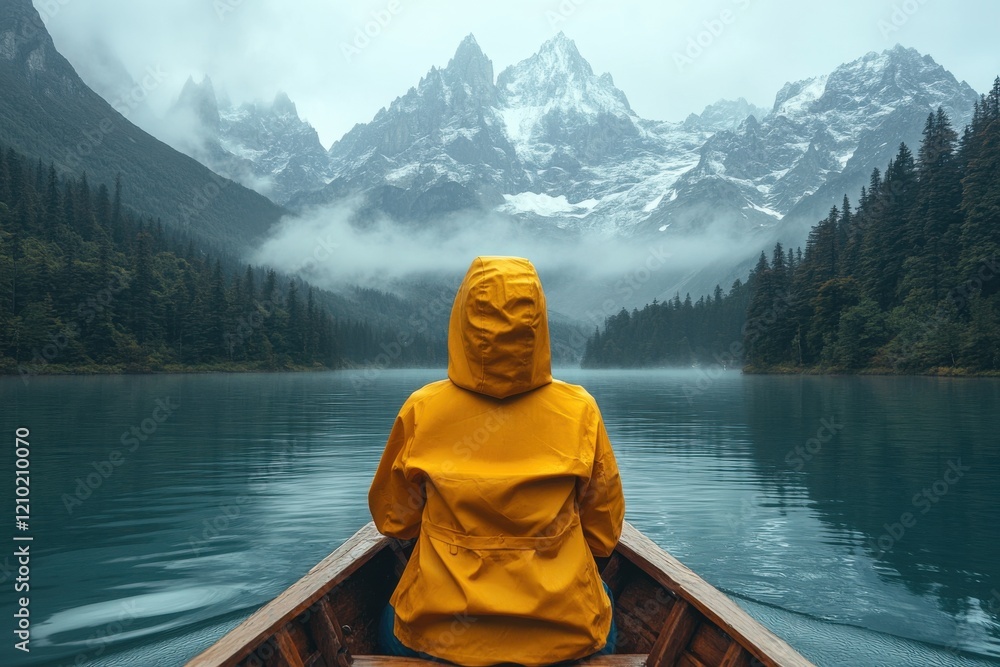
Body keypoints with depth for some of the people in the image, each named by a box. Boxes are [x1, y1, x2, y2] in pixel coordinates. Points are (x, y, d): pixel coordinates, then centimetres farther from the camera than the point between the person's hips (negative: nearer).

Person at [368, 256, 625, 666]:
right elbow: (605, 534, -1)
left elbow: (391, 520, 1)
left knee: (391, 622, 36)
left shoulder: (422, 410, -14)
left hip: (436, 633, 0)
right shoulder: (579, 411, -14)